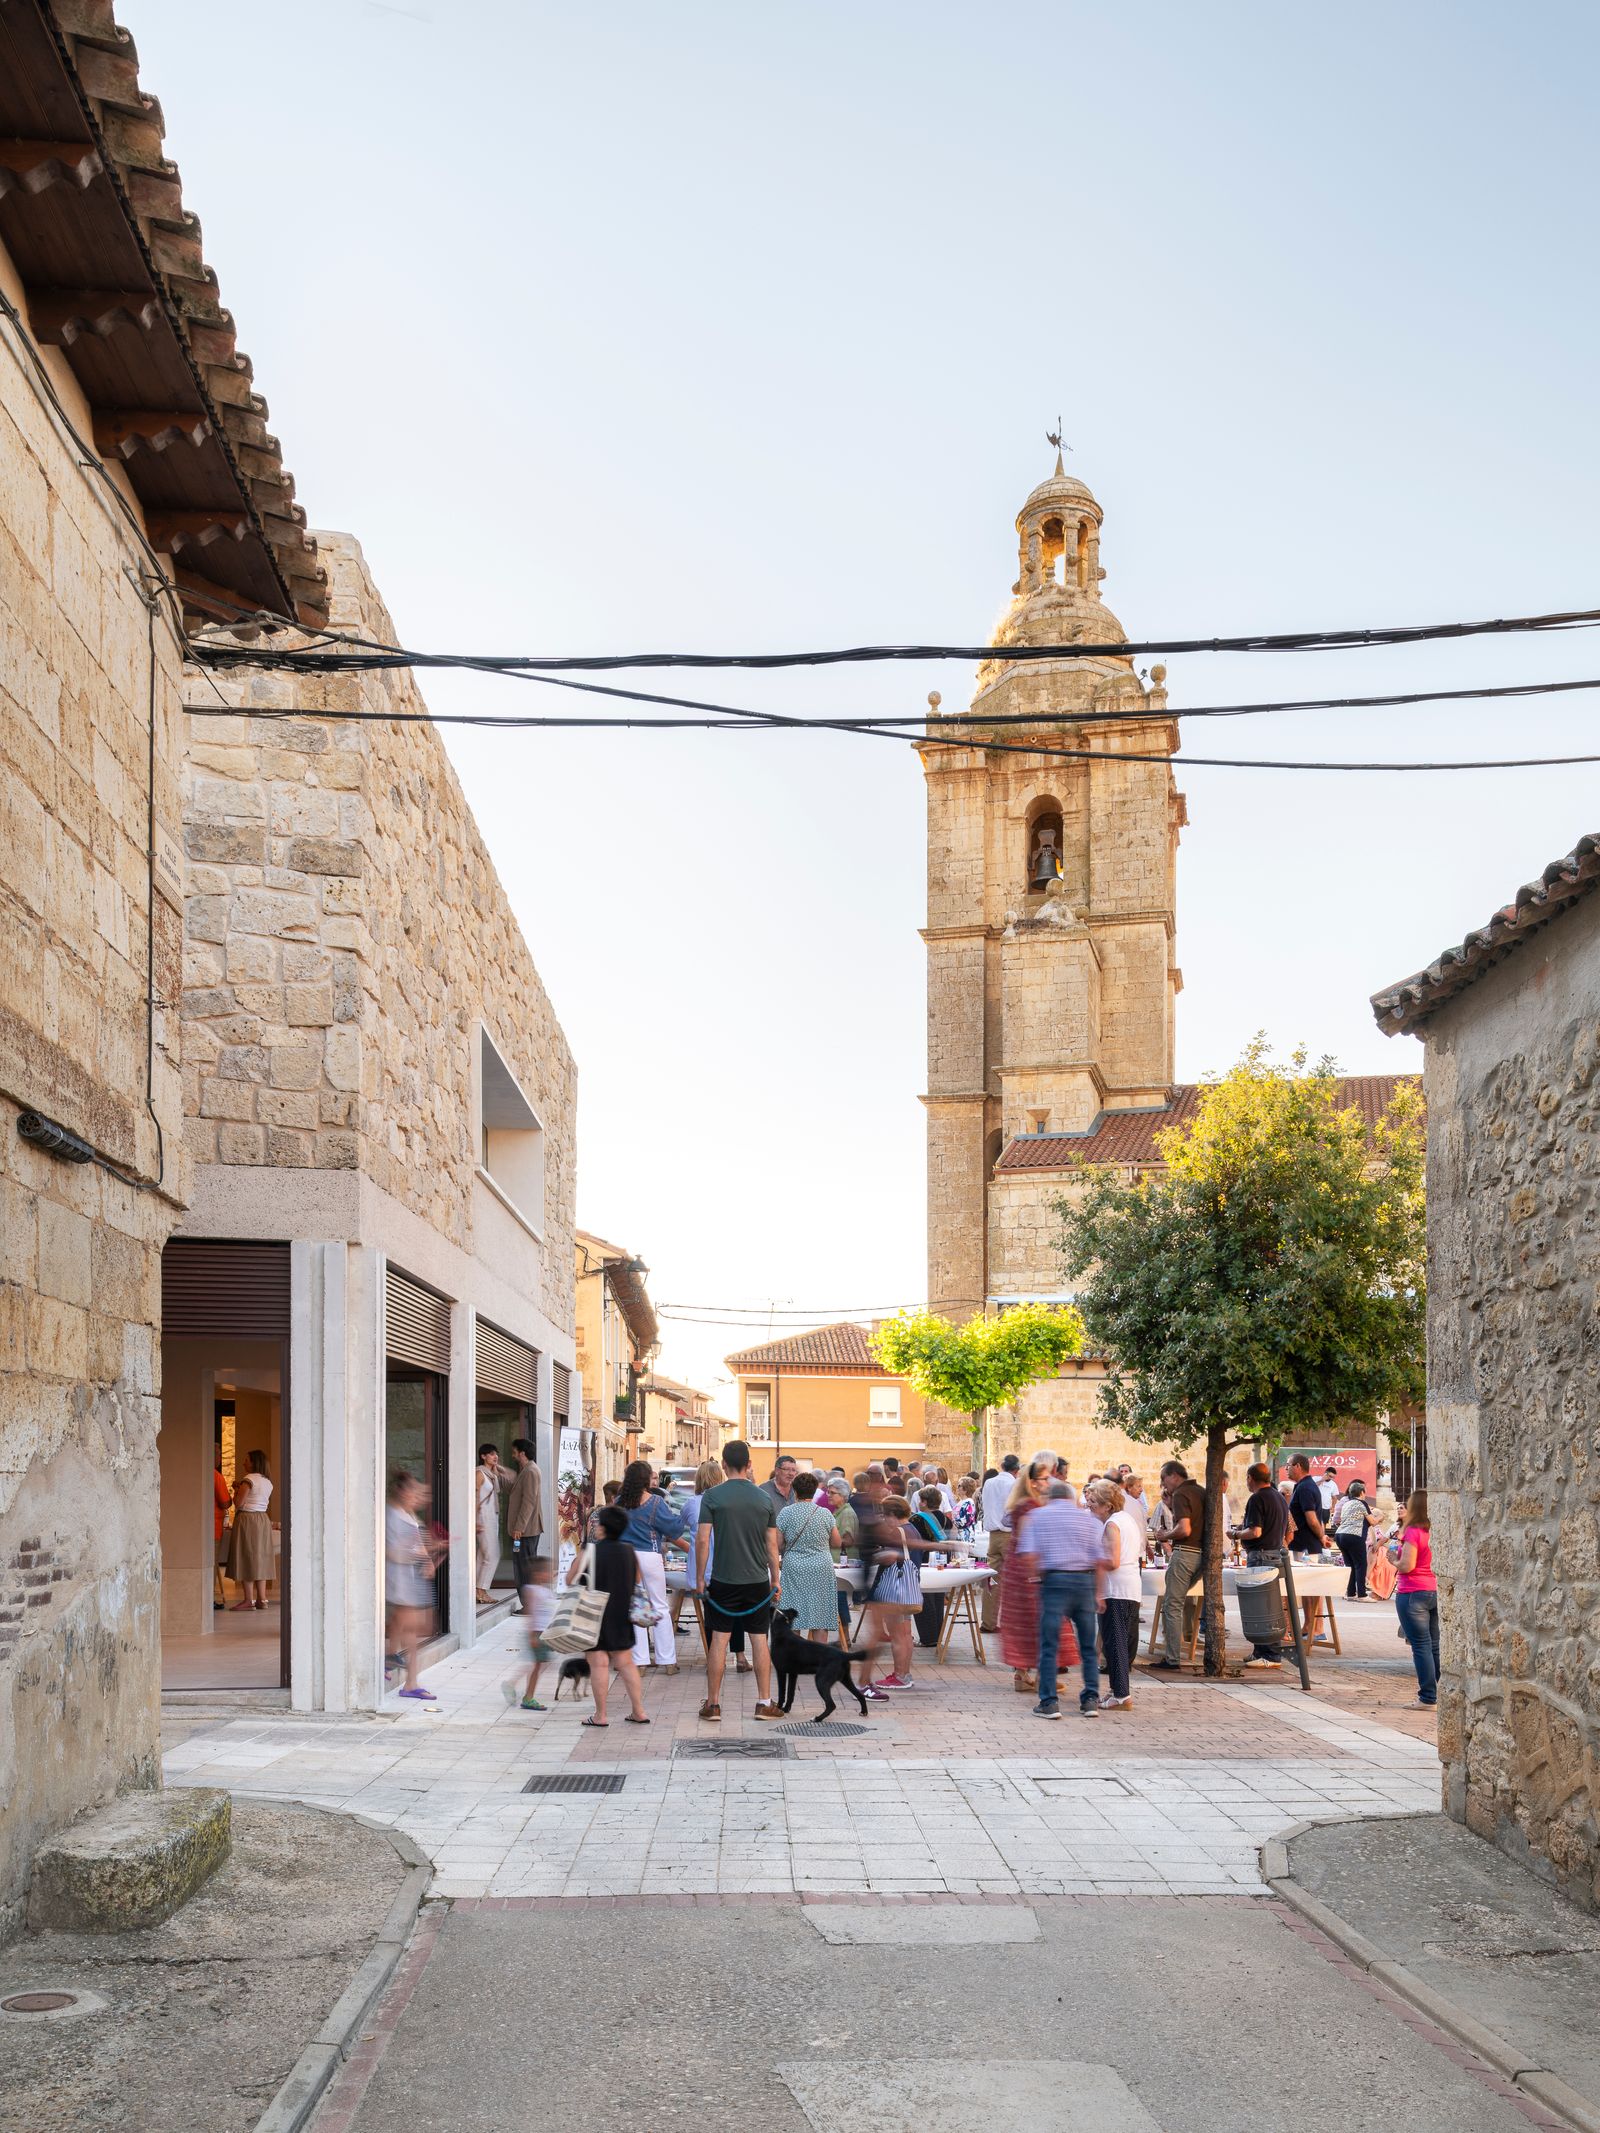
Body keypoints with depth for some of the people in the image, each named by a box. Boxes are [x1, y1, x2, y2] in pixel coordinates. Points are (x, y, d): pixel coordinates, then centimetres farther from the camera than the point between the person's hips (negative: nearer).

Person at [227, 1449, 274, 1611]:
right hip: (263, 1519, 8)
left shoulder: (249, 1479, -12)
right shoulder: (268, 1482, 13)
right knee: (260, 1559, 10)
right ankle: (262, 1599, 10)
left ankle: (249, 1600, -6)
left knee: (246, 1560, -4)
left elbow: (239, 1502, -15)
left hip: (247, 1519, -8)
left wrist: (236, 1491, 6)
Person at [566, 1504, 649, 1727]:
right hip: (621, 1616, 5)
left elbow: (570, 1580, -5)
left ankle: (600, 1715, 1)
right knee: (625, 1663, 11)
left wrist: (575, 1561, 12)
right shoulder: (629, 1552, 0)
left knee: (598, 1664, -1)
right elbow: (637, 1581, 12)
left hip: (595, 1616, -5)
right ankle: (638, 1711, 11)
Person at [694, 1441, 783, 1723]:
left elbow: (702, 1540, -8)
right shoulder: (764, 1498, 2)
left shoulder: (712, 1496, -6)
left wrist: (700, 1577, 0)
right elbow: (772, 1543, 5)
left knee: (718, 1640, 4)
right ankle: (764, 1702, 9)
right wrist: (776, 1577, 14)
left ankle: (713, 1703, 8)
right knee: (760, 1639, 7)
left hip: (723, 1581, -2)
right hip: (757, 1580, 2)